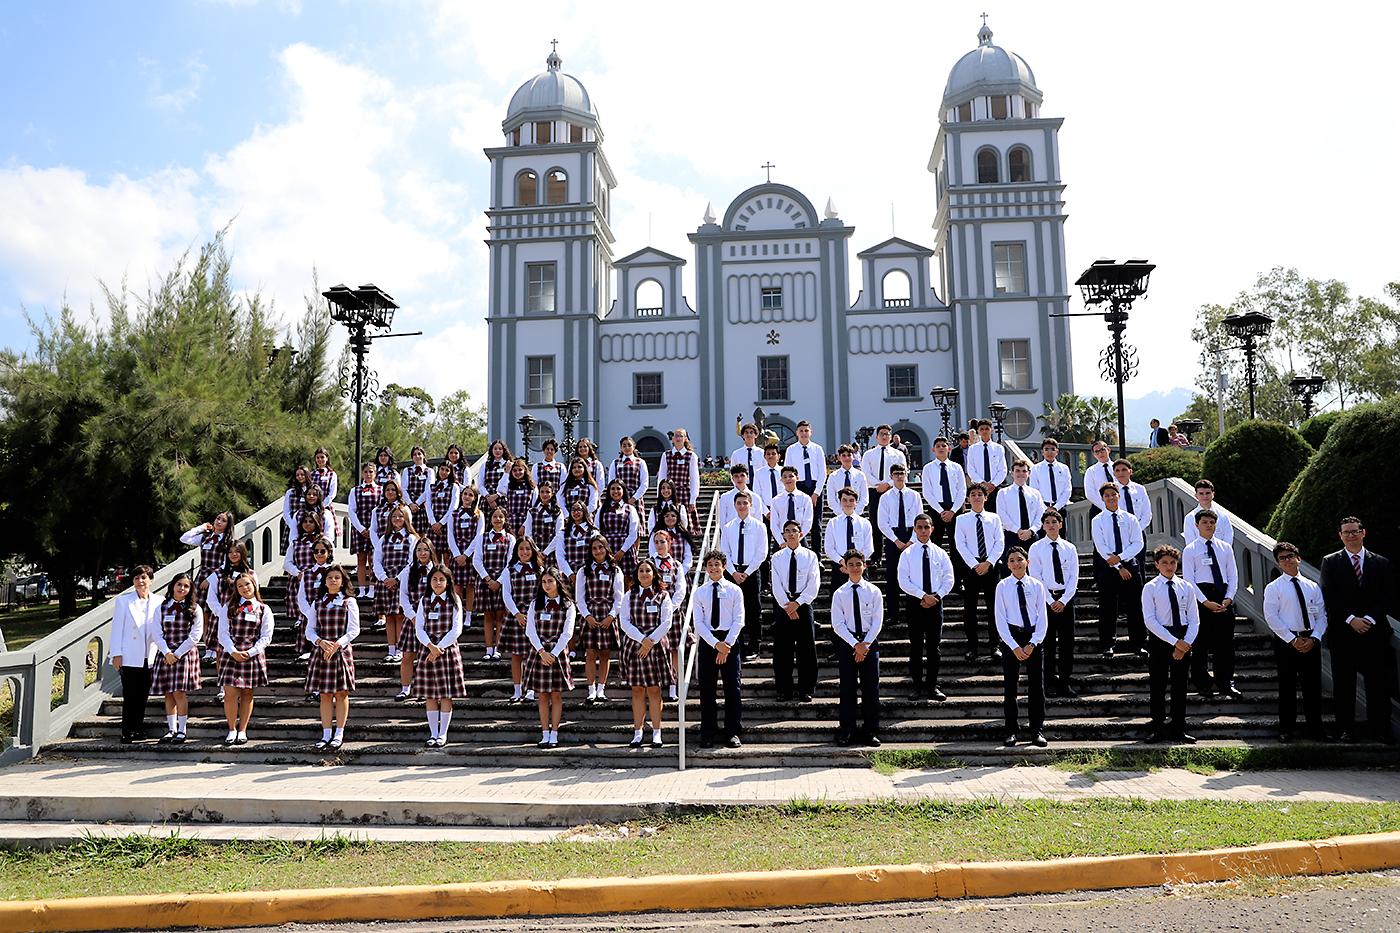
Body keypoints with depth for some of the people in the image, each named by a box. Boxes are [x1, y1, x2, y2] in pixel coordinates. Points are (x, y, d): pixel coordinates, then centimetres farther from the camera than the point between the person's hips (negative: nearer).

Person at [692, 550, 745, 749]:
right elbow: (698, 623, -1)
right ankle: (708, 733, 12)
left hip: (730, 639, -1)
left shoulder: (734, 590, 3)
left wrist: (726, 645, -13)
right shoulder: (699, 592, 5)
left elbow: (738, 620, -2)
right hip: (707, 641, 1)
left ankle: (733, 732, 10)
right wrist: (716, 644, -13)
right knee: (707, 689, 4)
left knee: (733, 687, 0)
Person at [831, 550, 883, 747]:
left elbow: (878, 621, -2)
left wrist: (865, 644, -12)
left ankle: (871, 732, 10)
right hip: (847, 642, 0)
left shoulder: (874, 591, 3)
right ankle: (847, 731, 9)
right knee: (848, 688, 2)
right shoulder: (839, 594, 1)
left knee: (871, 687, 2)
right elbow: (838, 624, -4)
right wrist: (855, 644, -13)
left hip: (870, 642, 0)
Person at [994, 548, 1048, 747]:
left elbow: (1042, 618, 1)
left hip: (1033, 636, 1)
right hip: (1010, 636, -1)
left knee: (1036, 685, 3)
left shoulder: (1037, 586, 3)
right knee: (1010, 685, 3)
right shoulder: (1002, 587, 0)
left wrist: (1033, 643, -10)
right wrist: (1014, 647, -11)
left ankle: (1037, 731, 11)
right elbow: (1001, 620, -4)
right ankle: (1012, 731, 11)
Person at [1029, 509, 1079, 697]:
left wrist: (1063, 600, -9)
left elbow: (1074, 577, 3)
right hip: (1046, 598, -2)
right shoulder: (1036, 548, 1)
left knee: (1068, 642, 3)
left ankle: (1066, 683, 10)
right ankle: (1051, 683, 7)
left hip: (1066, 598, 2)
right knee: (1048, 642, 1)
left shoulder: (1069, 548, 8)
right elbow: (1035, 577, -4)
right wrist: (1051, 601, -11)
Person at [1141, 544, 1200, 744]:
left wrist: (1185, 643, -12)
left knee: (1180, 686, 9)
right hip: (1159, 639, -3)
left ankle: (1178, 730, 19)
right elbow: (1150, 620, -12)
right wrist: (1174, 641, -17)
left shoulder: (1186, 587, 5)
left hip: (1184, 639, 3)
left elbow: (1194, 620, 3)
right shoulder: (1150, 588, -4)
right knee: (1158, 686, 3)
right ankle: (1159, 730, 12)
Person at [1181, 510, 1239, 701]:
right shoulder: (1190, 550, 1)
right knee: (1201, 643, 1)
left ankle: (1226, 684, 11)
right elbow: (1188, 579, -5)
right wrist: (1206, 602, -13)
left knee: (1226, 644, 4)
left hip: (1224, 598, 3)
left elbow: (1233, 576, 10)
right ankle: (1202, 684, 9)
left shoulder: (1225, 548, 13)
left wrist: (1228, 599, -5)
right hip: (1201, 596, -3)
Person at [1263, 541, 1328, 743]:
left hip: (1311, 641, 3)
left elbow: (1321, 616, 7)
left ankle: (1315, 729, 18)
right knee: (1287, 687, 3)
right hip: (1286, 641, -3)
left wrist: (1314, 638, -8)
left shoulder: (1313, 587, 9)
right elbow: (1271, 617, -8)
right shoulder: (1273, 588, -2)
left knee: (1313, 686, 7)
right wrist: (1293, 640, -13)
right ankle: (1286, 730, 11)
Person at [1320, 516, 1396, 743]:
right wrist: (1351, 619, -12)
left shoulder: (1381, 563, 10)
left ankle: (1379, 728, 12)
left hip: (1375, 632, 1)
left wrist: (1370, 619, -10)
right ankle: (1347, 728, 11)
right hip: (1343, 633, -1)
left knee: (1378, 682, 3)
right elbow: (1329, 597, -2)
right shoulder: (1331, 562, 5)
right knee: (1344, 684, 3)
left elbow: (1388, 597, 3)